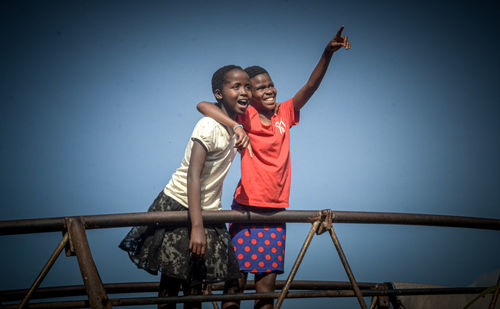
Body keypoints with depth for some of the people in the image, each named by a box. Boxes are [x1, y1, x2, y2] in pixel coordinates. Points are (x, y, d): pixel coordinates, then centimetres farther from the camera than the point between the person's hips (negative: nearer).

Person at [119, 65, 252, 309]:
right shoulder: (209, 126, -20)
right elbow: (193, 176, -26)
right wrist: (196, 227, -33)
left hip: (207, 211, 6)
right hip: (178, 206, -6)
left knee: (195, 285, 6)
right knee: (171, 282, 0)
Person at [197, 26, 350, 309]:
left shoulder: (285, 113, 6)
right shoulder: (246, 116, -5)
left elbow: (311, 86, -5)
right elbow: (203, 105, -17)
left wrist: (328, 53, -19)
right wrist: (236, 127, -30)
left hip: (276, 211, 4)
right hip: (246, 209, -3)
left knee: (267, 285, 6)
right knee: (236, 280, -1)